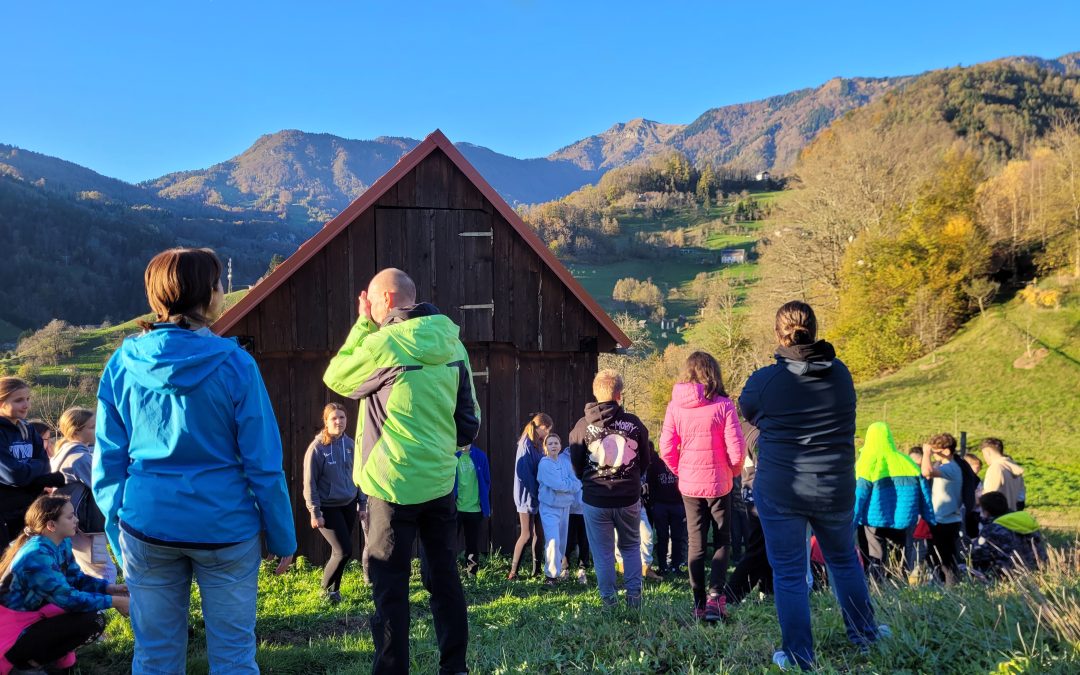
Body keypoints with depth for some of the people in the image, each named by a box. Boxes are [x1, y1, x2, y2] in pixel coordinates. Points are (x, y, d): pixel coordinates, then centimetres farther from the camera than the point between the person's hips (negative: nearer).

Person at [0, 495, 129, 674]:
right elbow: (68, 598, -29)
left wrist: (109, 588, -7)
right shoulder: (36, 555, -28)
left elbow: (76, 578, 9)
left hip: (34, 613, 9)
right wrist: (114, 601, -24)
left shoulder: (62, 543, 0)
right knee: (92, 622, -21)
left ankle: (59, 654, 6)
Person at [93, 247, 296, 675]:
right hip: (225, 528, -3)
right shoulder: (234, 365, -10)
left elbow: (108, 462, 4)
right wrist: (282, 539, 1)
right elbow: (263, 463, -8)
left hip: (147, 528, 3)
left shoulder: (123, 363, 0)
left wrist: (118, 534, 15)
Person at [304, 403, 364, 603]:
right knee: (344, 550, -8)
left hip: (349, 505, 5)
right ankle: (328, 588, 15)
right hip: (328, 507, -5)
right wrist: (315, 512, -12)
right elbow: (309, 483, -11)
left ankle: (334, 586, 27)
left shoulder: (350, 444, 2)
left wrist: (362, 503, 9)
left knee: (341, 550, 9)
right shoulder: (317, 447, -13)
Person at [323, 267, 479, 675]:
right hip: (441, 482, 6)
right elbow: (470, 421, 9)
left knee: (390, 585, 3)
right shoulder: (452, 344, 5)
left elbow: (336, 378, 3)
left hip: (394, 484, -6)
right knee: (445, 578, 14)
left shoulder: (384, 343, -15)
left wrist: (362, 325, 4)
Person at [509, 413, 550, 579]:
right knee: (526, 535, -6)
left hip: (538, 496, 8)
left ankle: (537, 570, 16)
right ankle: (513, 572, 0)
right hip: (528, 496, -8)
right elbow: (524, 473, -19)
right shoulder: (526, 444, -14)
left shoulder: (538, 445, 12)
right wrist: (534, 493, -18)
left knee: (539, 534, 9)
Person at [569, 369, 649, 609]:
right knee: (631, 547, 18)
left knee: (603, 553, 9)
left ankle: (608, 599, 11)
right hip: (629, 499, 1)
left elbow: (576, 465, 2)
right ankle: (634, 595, 13)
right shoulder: (634, 423, -3)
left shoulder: (583, 425, -7)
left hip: (595, 499, -1)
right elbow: (645, 462, 8)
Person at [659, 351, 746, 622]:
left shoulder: (675, 405, -4)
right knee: (723, 540, 12)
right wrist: (733, 472, 7)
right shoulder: (722, 405, -12)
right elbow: (737, 450, -13)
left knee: (695, 543, 12)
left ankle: (699, 603, 15)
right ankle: (715, 595, -4)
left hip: (688, 484, 2)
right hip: (718, 484, -2)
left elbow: (666, 449, -4)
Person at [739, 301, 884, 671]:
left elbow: (748, 413, 8)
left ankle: (799, 657, 13)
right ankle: (865, 634, 37)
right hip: (836, 488, 4)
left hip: (779, 491, -3)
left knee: (789, 574, 7)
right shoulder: (841, 373, -2)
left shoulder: (764, 380, -12)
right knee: (844, 560, 24)